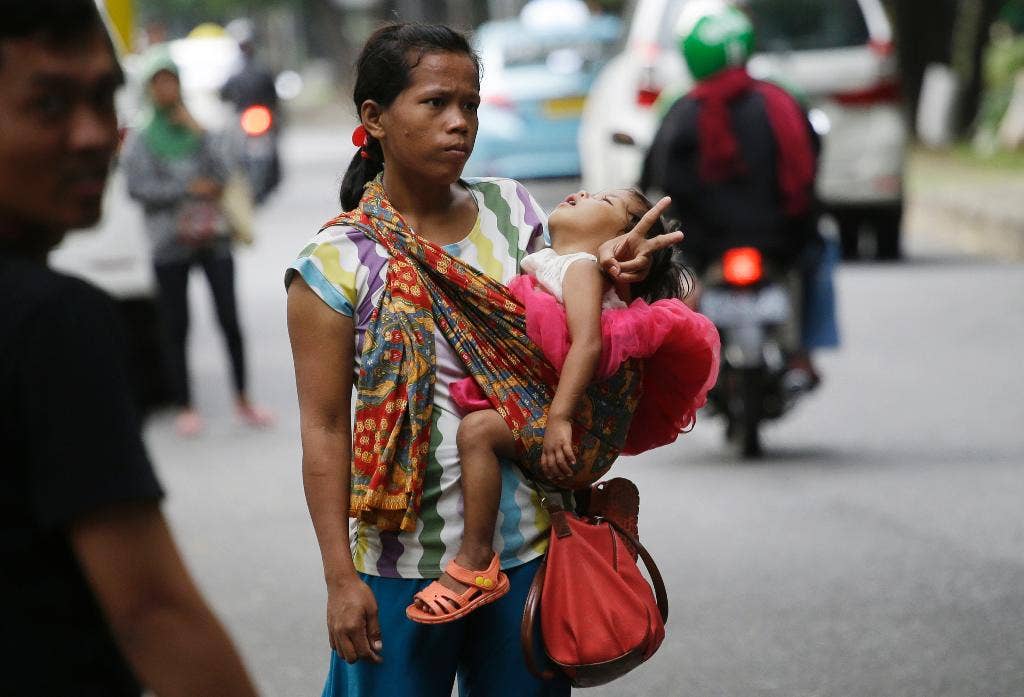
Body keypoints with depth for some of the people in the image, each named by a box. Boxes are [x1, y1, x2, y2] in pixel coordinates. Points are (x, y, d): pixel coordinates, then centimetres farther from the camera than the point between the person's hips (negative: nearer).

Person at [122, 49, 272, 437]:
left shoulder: (199, 131, 9)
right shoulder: (139, 141, 3)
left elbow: (220, 176, -2)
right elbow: (137, 188, -7)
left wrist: (197, 133, -8)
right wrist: (189, 189, -9)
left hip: (213, 237, 1)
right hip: (170, 242, -1)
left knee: (229, 318, -2)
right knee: (175, 328, 1)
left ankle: (243, 401, 9)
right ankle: (185, 408, 9)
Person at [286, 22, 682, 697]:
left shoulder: (510, 209, 5)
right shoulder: (337, 262, -7)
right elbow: (325, 428, -8)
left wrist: (609, 270, -9)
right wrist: (341, 577, -12)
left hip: (530, 543, 4)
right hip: (405, 556, -4)